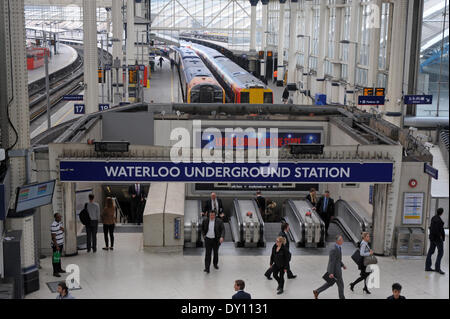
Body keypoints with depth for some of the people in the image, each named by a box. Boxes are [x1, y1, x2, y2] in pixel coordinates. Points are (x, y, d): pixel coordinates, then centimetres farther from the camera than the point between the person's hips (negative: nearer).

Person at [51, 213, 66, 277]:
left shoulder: (60, 222, 6)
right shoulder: (54, 225, -23)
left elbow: (63, 231, 19)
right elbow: (53, 237, -23)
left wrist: (62, 229, -5)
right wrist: (56, 246, -24)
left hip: (61, 243, 9)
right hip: (56, 244, -9)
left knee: (59, 257, 21)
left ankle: (59, 269, 34)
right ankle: (55, 272, 6)